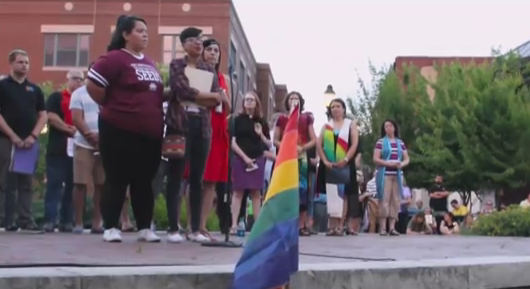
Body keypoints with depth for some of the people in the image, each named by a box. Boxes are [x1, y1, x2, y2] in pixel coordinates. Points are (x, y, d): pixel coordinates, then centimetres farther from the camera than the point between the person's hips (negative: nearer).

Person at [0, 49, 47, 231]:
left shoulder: (35, 89, 14)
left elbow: (43, 116, 10)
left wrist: (33, 136, -5)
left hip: (29, 142, 4)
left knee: (27, 183, 5)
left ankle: (26, 220, 8)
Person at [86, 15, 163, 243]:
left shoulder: (150, 64, 15)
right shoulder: (114, 58, -8)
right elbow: (92, 85, -14)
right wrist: (112, 107, -4)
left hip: (150, 132, 7)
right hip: (120, 131, -7)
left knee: (144, 182, 9)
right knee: (116, 180, 0)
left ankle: (144, 228, 16)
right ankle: (110, 227, 8)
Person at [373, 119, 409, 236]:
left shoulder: (401, 143, 12)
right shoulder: (380, 142, 1)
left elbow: (407, 159, 13)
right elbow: (375, 159, -6)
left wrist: (401, 164, -9)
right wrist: (388, 163, -18)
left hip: (397, 175, 4)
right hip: (385, 175, -4)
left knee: (396, 201, 1)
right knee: (384, 200, -8)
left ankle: (392, 227, 5)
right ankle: (382, 228, -5)